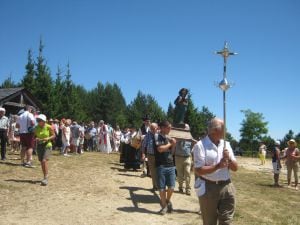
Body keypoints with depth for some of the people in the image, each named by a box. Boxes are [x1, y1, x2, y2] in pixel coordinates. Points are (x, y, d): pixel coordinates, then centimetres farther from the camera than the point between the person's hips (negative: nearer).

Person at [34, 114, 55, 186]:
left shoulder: (49, 127, -9)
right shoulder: (36, 128, 1)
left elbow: (54, 135, 0)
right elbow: (34, 136, 13)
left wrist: (48, 138, -18)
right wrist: (36, 139, -10)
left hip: (47, 146, -4)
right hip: (39, 146, 5)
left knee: (44, 161, -17)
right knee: (41, 162, 8)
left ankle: (46, 178, -14)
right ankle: (45, 177, 23)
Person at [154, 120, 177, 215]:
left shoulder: (168, 138, 12)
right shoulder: (157, 136, -5)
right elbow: (160, 149, -19)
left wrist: (174, 145, 0)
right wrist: (170, 144, -7)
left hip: (171, 165, 5)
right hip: (161, 166, -5)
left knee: (171, 187, 3)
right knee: (162, 188, 3)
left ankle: (168, 201, 30)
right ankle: (164, 206, 19)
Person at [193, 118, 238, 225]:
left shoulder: (226, 144, 8)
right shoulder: (200, 145, -10)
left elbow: (235, 168, 10)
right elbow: (198, 171, -15)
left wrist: (229, 159, -10)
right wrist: (217, 166, -22)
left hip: (227, 187, 5)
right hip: (208, 188, -5)